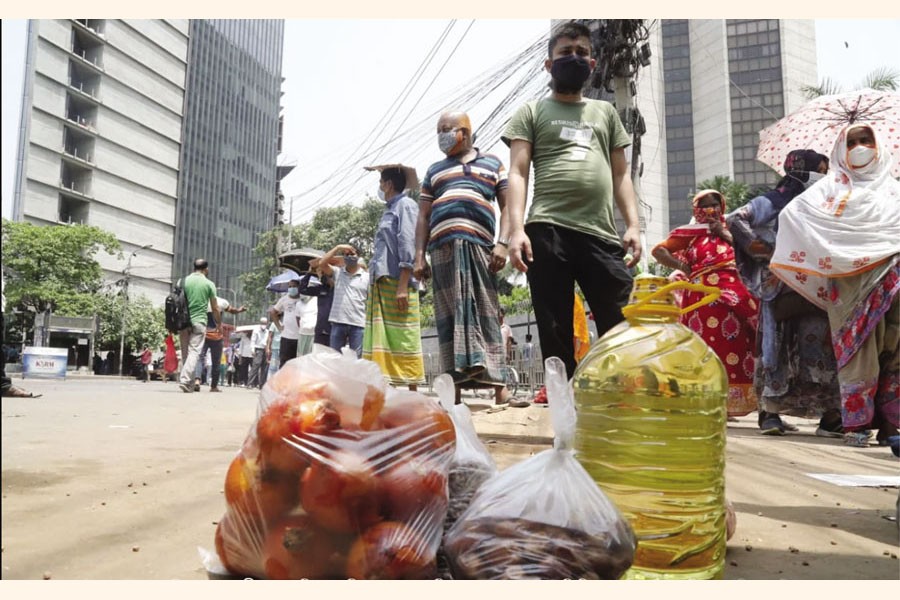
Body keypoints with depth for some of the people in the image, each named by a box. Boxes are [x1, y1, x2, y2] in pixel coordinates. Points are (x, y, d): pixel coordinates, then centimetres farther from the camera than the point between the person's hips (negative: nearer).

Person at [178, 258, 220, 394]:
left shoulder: (183, 281, 7)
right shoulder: (209, 284, 0)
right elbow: (215, 308, 3)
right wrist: (219, 323, 17)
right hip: (199, 322, -3)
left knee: (185, 352, 11)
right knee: (194, 351, -5)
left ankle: (189, 384, 15)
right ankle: (185, 380, -20)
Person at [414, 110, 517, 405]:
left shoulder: (493, 163, 19)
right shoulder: (434, 170, 24)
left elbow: (507, 206, 10)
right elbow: (423, 217, 18)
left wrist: (502, 244, -6)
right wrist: (419, 256, 6)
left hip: (479, 247, -2)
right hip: (443, 249, 2)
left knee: (484, 313, -8)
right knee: (449, 316, -3)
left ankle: (497, 384, -10)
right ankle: (453, 389, -4)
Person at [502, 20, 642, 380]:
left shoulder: (605, 112, 27)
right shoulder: (532, 111, 16)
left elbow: (620, 174, 21)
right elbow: (518, 173, 4)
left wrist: (633, 225, 6)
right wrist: (516, 229, -10)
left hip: (601, 234, 3)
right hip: (549, 231, -2)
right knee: (555, 334, -1)